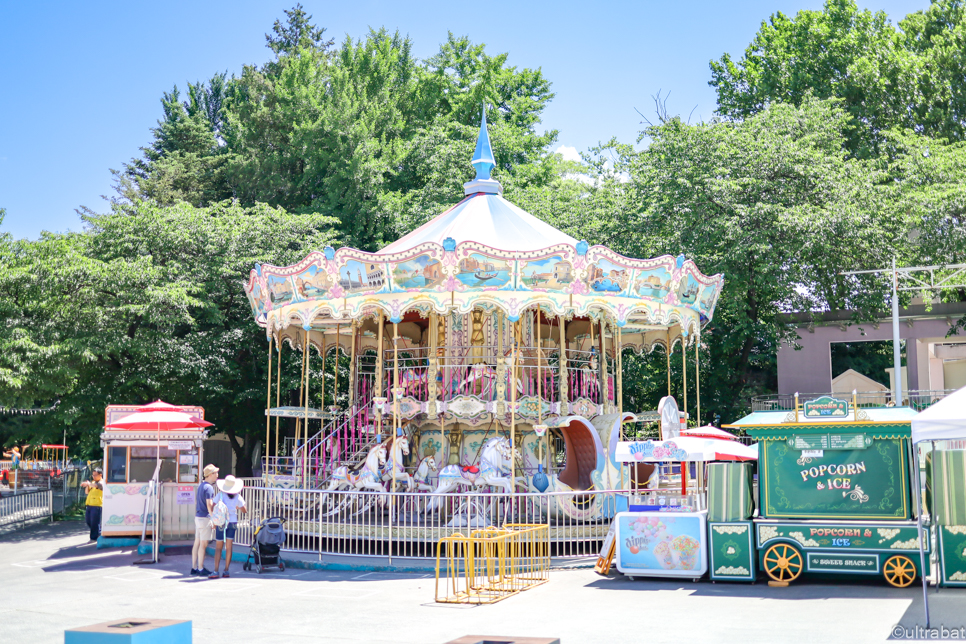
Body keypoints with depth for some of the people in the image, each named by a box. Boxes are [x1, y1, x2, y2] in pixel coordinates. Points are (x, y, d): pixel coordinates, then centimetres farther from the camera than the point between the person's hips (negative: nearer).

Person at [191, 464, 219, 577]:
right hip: (205, 518, -9)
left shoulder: (200, 485, 14)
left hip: (198, 517, 9)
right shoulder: (208, 487, -15)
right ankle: (201, 569, -1)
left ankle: (194, 568, 15)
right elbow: (209, 506, -18)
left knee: (197, 543, 11)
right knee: (203, 544, -4)